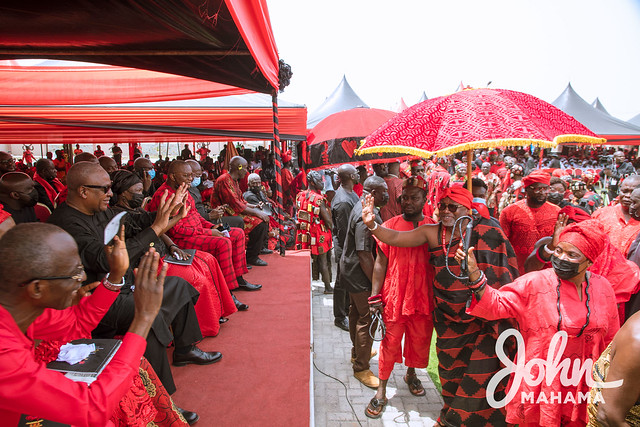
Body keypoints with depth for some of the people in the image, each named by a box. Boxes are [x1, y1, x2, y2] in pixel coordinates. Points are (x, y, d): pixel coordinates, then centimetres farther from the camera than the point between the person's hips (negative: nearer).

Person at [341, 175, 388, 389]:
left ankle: (357, 352, 42)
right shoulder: (367, 216, -26)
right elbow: (364, 254, -28)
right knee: (367, 318, -2)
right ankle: (361, 368, 11)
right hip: (359, 273, -11)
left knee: (357, 312, 23)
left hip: (350, 268, 11)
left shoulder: (362, 207, 7)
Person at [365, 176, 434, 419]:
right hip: (394, 298, -2)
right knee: (390, 344, 7)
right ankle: (381, 391, 23)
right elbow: (380, 263, -3)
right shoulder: (389, 226, -4)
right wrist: (375, 296, -7)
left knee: (419, 341, 18)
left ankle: (411, 374, 46)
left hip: (423, 298, 2)